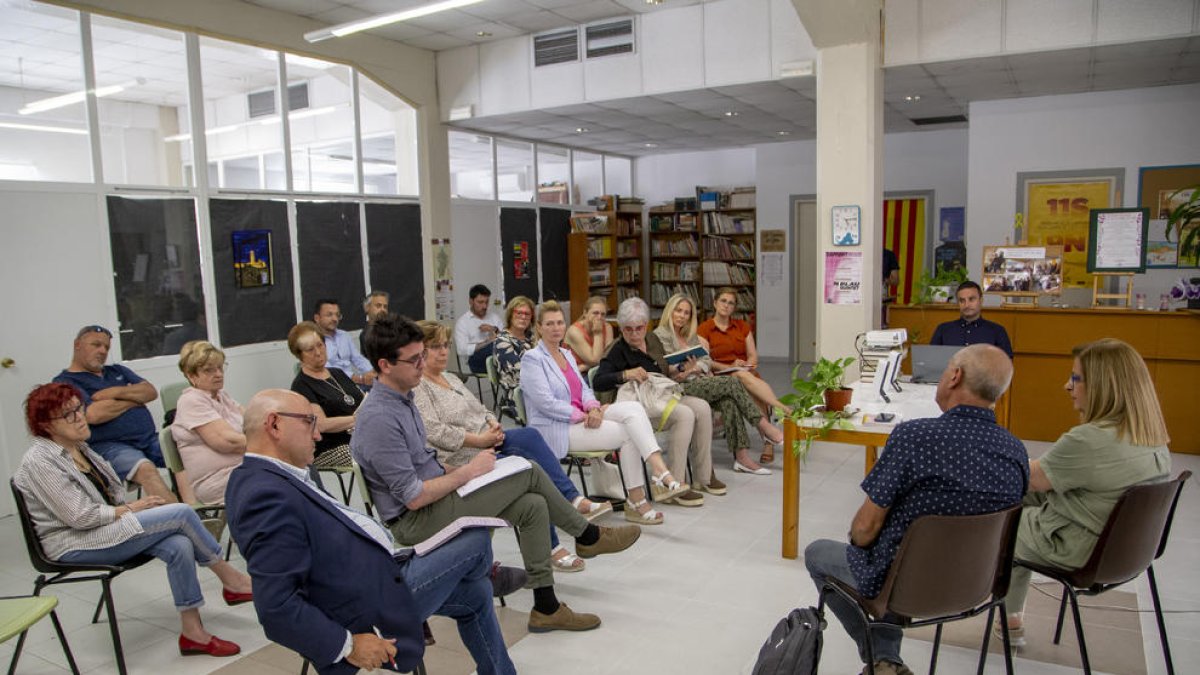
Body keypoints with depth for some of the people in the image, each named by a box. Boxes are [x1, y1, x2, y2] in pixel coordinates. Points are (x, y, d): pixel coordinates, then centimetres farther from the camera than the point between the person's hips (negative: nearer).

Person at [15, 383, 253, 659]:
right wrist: (130, 509, -10)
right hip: (74, 546, -8)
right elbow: (80, 516, -19)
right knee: (181, 513, -21)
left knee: (179, 546, -22)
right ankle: (231, 580, -6)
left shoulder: (78, 448, 12)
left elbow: (108, 495, 17)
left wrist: (127, 507, -3)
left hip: (103, 530, 8)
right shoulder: (40, 461, -14)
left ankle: (192, 632, -15)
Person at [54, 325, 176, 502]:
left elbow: (151, 391, 13)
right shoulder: (65, 382, 5)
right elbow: (94, 414, -12)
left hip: (149, 438, 6)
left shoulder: (117, 371, 26)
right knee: (145, 469, -35)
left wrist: (118, 392, -4)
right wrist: (134, 398, 3)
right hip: (109, 446, -6)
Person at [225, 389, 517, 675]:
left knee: (476, 593, 19)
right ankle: (495, 575, 39)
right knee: (477, 542, 3)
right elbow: (276, 609, -31)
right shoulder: (266, 494, -28)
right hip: (372, 606, -10)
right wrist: (347, 645, -23)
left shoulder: (268, 478, 4)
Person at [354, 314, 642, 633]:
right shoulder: (379, 419, -24)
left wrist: (456, 470, 4)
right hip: (414, 521, -10)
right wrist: (467, 472, -14)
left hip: (433, 498, 10)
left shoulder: (401, 397, 8)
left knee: (532, 505, -4)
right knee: (530, 473, -14)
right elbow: (413, 497, -24)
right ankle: (588, 536, 7)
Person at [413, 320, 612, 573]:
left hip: (485, 443, 8)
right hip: (460, 459, -8)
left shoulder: (452, 379, 21)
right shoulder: (416, 388, -7)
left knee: (529, 435, -21)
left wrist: (493, 427, -2)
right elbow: (434, 432, -19)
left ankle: (573, 500, -22)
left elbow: (481, 409, 21)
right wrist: (480, 440, -17)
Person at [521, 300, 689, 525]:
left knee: (633, 407, -20)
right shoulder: (532, 359, -6)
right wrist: (583, 415, -19)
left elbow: (583, 388, 13)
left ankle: (659, 472, -29)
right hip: (556, 430, -7)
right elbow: (546, 403, -16)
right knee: (628, 433, -21)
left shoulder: (566, 354, 20)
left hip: (582, 417, 7)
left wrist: (593, 407, -10)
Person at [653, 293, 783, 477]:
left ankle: (742, 456, -26)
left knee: (729, 402, -24)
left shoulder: (691, 335, 23)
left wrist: (695, 368, -8)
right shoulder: (661, 334, 0)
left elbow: (707, 360, 13)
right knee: (733, 382, -21)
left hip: (698, 381, 7)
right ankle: (765, 427, -15)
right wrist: (687, 367, -26)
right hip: (681, 388, -7)